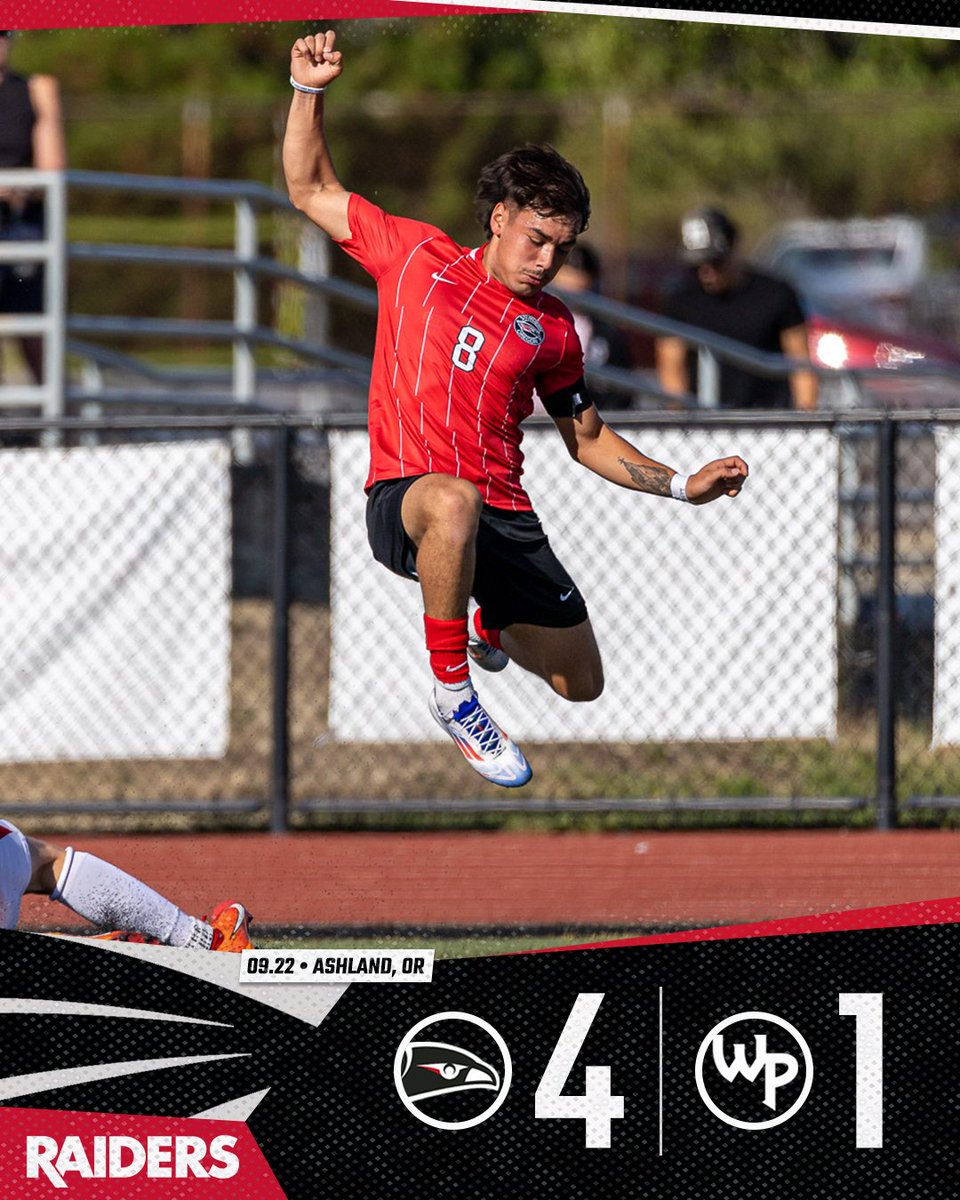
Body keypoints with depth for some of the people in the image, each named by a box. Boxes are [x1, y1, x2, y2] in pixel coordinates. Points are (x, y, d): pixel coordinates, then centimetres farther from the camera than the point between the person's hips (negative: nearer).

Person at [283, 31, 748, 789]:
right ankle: (453, 690, -26)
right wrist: (310, 93, 2)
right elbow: (312, 191, 13)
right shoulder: (418, 256, 5)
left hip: (503, 522, 5)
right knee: (454, 500, -44)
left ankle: (490, 626, 49)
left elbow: (587, 437, 23)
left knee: (581, 684, 12)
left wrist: (683, 486, 13)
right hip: (403, 498, -5)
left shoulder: (553, 330, 11)